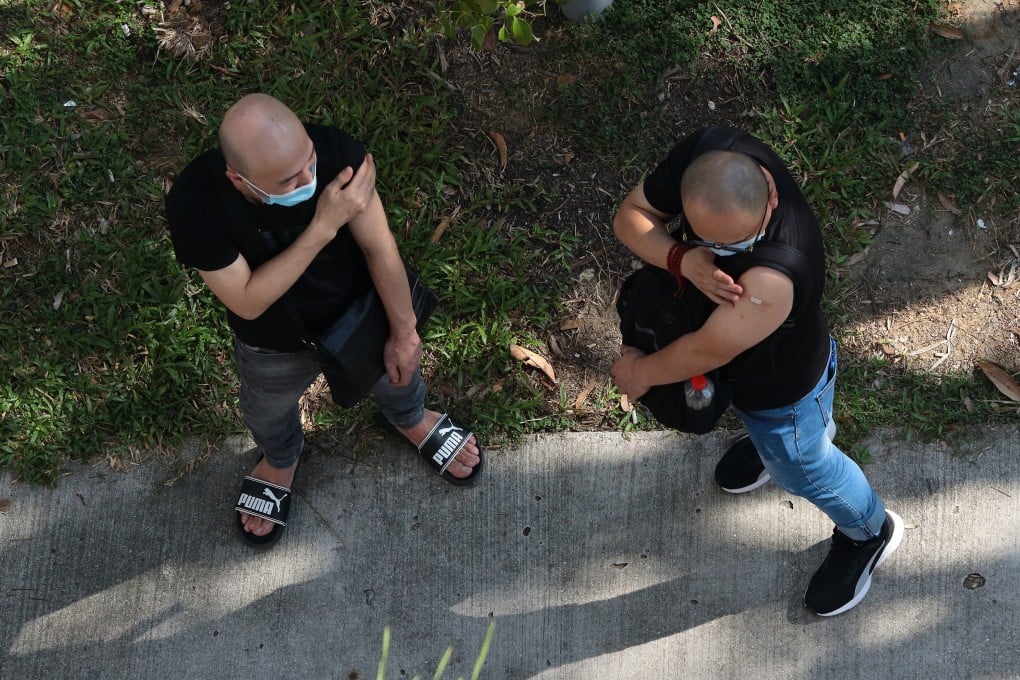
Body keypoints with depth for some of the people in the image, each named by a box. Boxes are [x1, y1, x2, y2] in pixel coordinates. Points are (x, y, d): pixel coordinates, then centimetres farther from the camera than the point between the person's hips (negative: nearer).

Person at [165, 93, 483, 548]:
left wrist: (404, 333, -10)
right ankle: (281, 461, 68)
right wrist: (324, 226, -43)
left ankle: (410, 420, 69)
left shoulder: (334, 152, -37)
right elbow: (248, 302, -33)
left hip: (361, 312, 1)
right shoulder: (194, 204, -39)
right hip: (276, 347, -1)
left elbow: (378, 246, -22)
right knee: (269, 415, 30)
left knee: (396, 370, 32)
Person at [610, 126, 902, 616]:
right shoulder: (704, 152, -32)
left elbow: (707, 352, -34)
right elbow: (630, 216, -21)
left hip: (783, 384, -5)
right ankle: (765, 442, 74)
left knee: (802, 468, 25)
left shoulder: (775, 278, -50)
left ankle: (868, 532, 57)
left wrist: (640, 372, -15)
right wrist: (683, 259, -42)